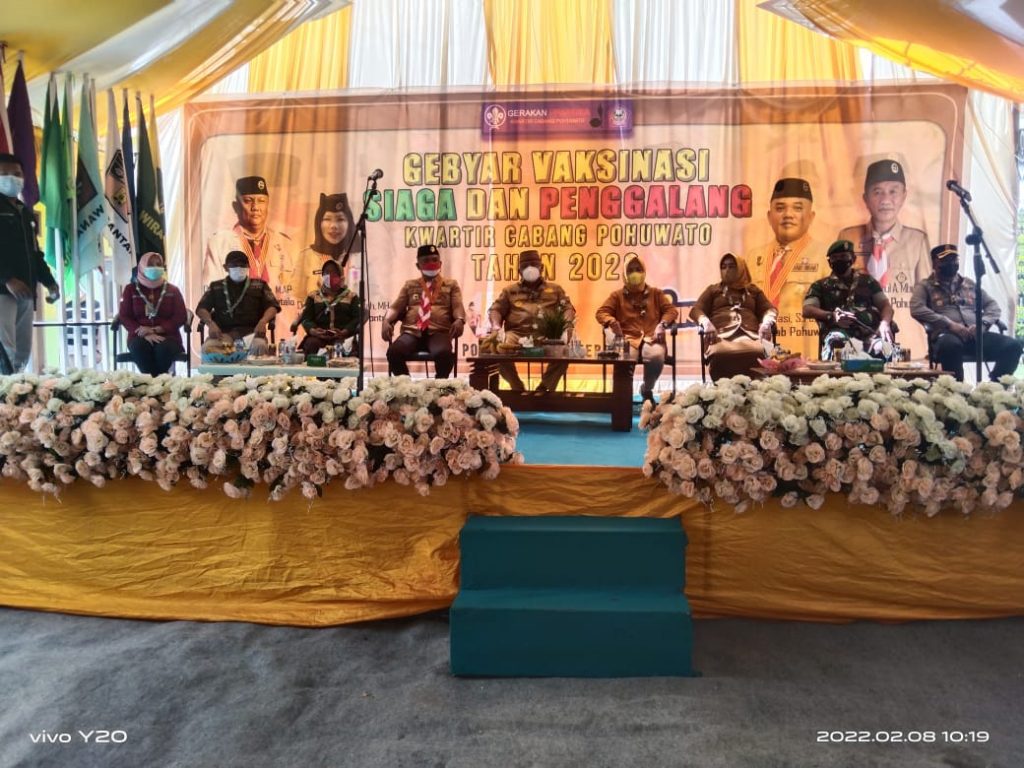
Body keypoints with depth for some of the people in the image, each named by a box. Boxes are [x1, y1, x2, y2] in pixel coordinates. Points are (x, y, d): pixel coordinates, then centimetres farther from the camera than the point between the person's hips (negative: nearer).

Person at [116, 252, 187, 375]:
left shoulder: (172, 290, 12)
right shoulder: (131, 289, 12)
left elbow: (180, 317, 2)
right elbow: (124, 316, 4)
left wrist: (156, 330, -13)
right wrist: (146, 334, -14)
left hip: (167, 335, 0)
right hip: (140, 336, 0)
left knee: (164, 349, -36)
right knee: (139, 347, -36)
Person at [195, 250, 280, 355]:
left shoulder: (259, 285, 18)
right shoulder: (216, 286, 20)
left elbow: (272, 306, 7)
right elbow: (201, 309, 9)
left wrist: (263, 321, -15)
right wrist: (211, 323, -14)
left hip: (252, 332, 0)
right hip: (224, 333, 1)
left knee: (259, 345, -35)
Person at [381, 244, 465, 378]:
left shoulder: (451, 285, 22)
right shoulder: (410, 285, 26)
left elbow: (458, 307, 7)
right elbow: (395, 307, 16)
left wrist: (459, 320, -18)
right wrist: (386, 320, -7)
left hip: (439, 333, -1)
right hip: (412, 332, 2)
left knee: (443, 354, -38)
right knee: (394, 352, -32)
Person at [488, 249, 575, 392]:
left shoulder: (555, 289, 26)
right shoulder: (510, 290, 25)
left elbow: (568, 308, 17)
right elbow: (495, 310, 16)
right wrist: (496, 325, -7)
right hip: (517, 334, 0)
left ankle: (544, 388, -11)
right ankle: (518, 389, -8)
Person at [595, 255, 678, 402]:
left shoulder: (656, 293, 22)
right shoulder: (617, 295, 19)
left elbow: (671, 310, 15)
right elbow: (601, 312, 10)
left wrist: (662, 324, -7)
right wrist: (611, 321, -14)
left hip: (651, 339, 1)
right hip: (628, 340, -1)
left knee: (657, 356, -36)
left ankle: (647, 390, -3)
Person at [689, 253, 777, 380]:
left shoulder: (753, 290, 34)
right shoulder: (713, 289, 30)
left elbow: (769, 309, 23)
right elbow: (696, 310, 16)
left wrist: (766, 322, -4)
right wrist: (706, 323, -9)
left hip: (750, 334, 1)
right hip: (721, 334, -1)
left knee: (757, 353, -40)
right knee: (721, 354, -42)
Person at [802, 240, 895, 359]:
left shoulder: (867, 281, 28)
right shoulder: (820, 286, 21)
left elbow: (885, 305, 19)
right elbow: (807, 310, 5)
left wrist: (885, 323, -5)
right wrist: (831, 316, -14)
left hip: (870, 334, 2)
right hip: (839, 334, -2)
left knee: (882, 349, -36)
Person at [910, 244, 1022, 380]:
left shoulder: (970, 284, 26)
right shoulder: (925, 286, 11)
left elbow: (993, 305, 22)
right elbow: (917, 310, -7)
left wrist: (983, 323, -2)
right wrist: (950, 325, -16)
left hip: (975, 335, 5)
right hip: (945, 335, -5)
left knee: (1013, 345, -21)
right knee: (951, 345, -41)